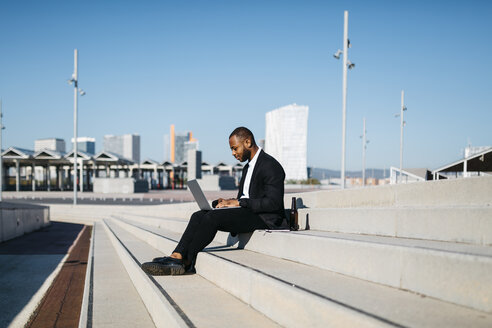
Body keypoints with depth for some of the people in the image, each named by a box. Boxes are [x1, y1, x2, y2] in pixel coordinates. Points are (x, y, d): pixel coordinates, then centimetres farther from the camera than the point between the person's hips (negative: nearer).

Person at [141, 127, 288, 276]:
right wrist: (227, 202, 0)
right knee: (198, 216, -11)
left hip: (265, 219, -9)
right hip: (245, 213, 9)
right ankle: (176, 256, -25)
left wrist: (239, 202, -18)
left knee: (213, 217, -27)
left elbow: (273, 203, -20)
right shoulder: (248, 168, 22)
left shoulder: (271, 166, -10)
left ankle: (185, 261, -17)